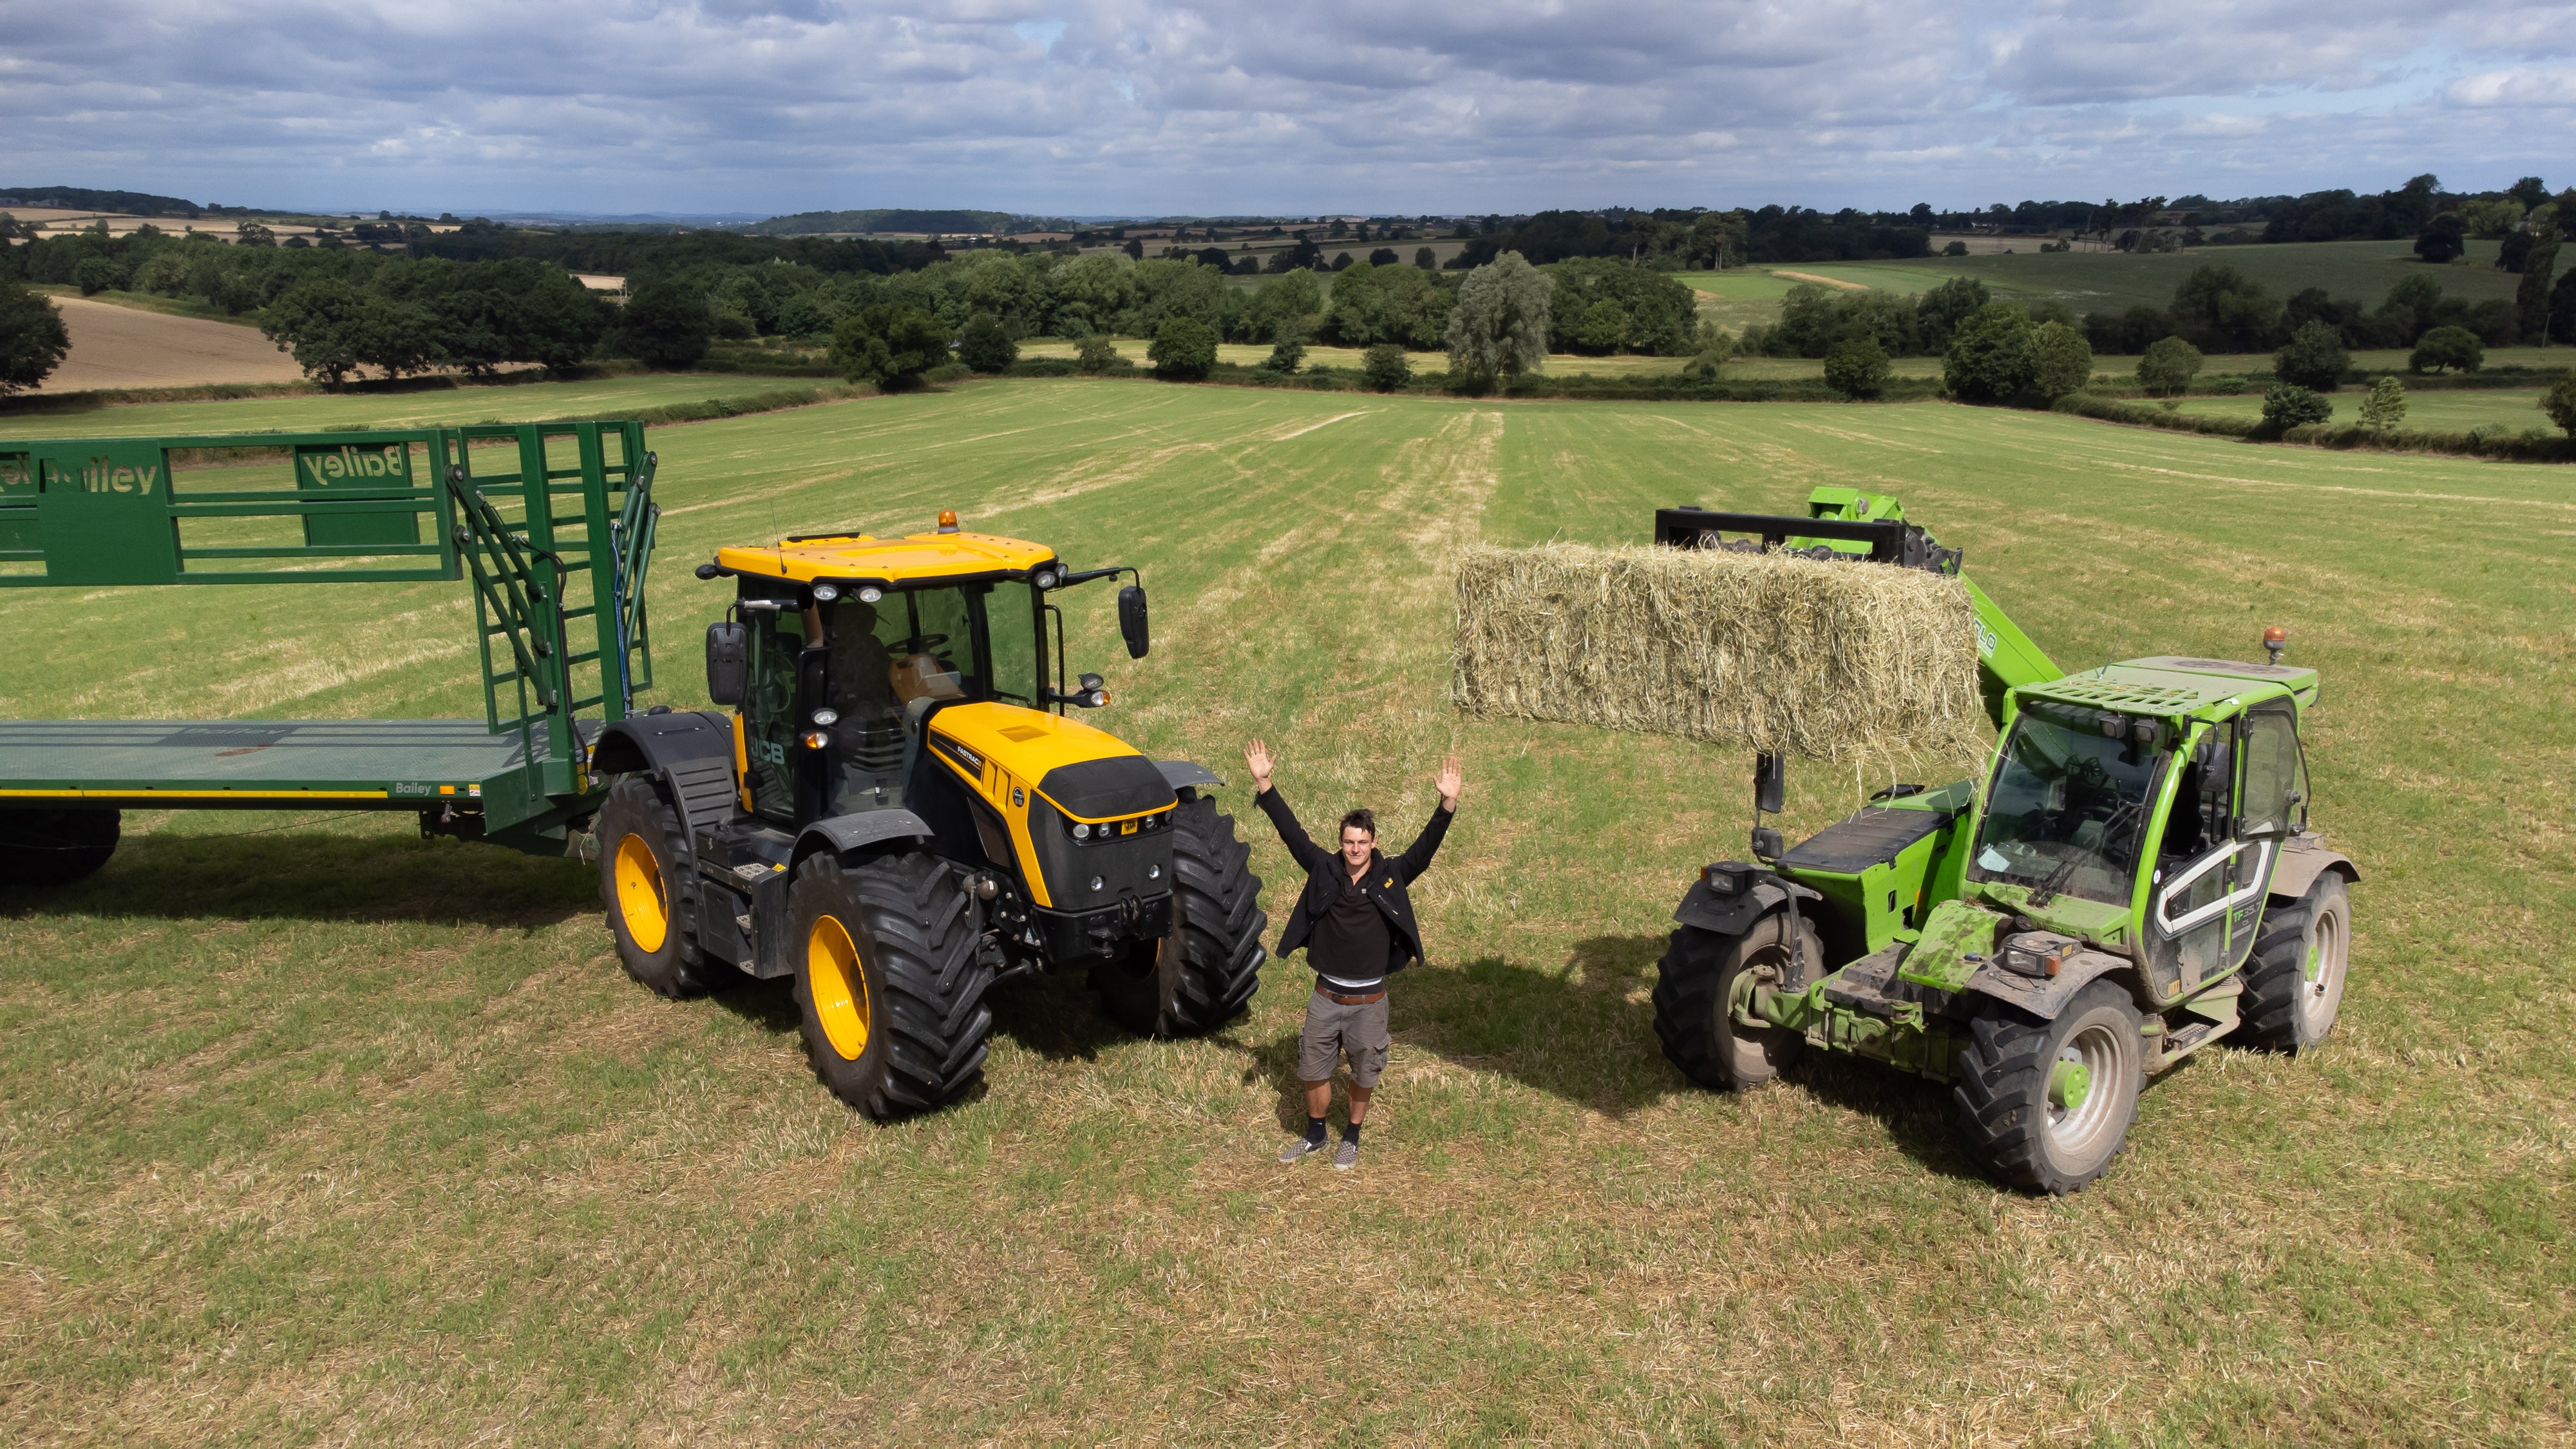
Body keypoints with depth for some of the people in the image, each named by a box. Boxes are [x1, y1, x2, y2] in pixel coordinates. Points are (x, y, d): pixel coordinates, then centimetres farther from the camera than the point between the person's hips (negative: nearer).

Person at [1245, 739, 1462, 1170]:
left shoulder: (1391, 876, -8)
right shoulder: (1324, 870, -5)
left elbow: (1426, 846, -17)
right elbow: (1291, 831, -8)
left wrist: (1448, 804, -32)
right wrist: (1264, 785, -16)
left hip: (1369, 1001, -1)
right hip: (1326, 997, 1)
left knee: (1363, 1076, 13)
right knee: (1314, 1071, 14)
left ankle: (1351, 1139, 36)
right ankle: (1315, 1135, 37)